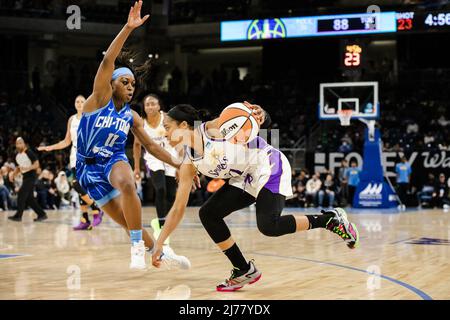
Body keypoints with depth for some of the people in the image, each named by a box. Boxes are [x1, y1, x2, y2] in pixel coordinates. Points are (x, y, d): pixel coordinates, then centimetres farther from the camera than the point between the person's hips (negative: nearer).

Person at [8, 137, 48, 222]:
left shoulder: (29, 153, -14)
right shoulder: (17, 155, 10)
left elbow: (36, 164, -17)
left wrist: (27, 168, -31)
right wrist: (14, 174, 8)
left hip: (31, 176, -9)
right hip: (25, 177, 9)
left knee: (21, 194, -14)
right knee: (29, 198, 6)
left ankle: (18, 215, -11)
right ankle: (42, 214, 12)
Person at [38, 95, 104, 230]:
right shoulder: (71, 119, 14)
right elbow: (67, 142, 19)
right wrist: (50, 148, 13)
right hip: (75, 155, 6)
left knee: (77, 184, -20)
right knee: (81, 188, 3)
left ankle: (96, 210, -7)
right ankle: (85, 221, 5)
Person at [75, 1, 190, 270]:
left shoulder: (132, 116, 6)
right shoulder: (100, 98, -6)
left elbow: (151, 145, 14)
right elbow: (108, 61, -19)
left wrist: (177, 164, 7)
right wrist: (128, 28, -29)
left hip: (115, 161, 2)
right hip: (89, 168, -2)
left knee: (127, 185, -36)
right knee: (126, 221, -3)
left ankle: (139, 247, -27)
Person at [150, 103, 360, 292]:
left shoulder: (213, 128, -17)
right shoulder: (189, 165, 1)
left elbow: (257, 123, -10)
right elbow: (178, 209, 4)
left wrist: (260, 115, -36)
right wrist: (159, 244, 1)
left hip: (269, 167, -8)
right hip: (245, 180, 8)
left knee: (268, 226, -25)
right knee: (208, 214, -4)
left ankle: (331, 219, -8)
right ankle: (244, 270, 3)